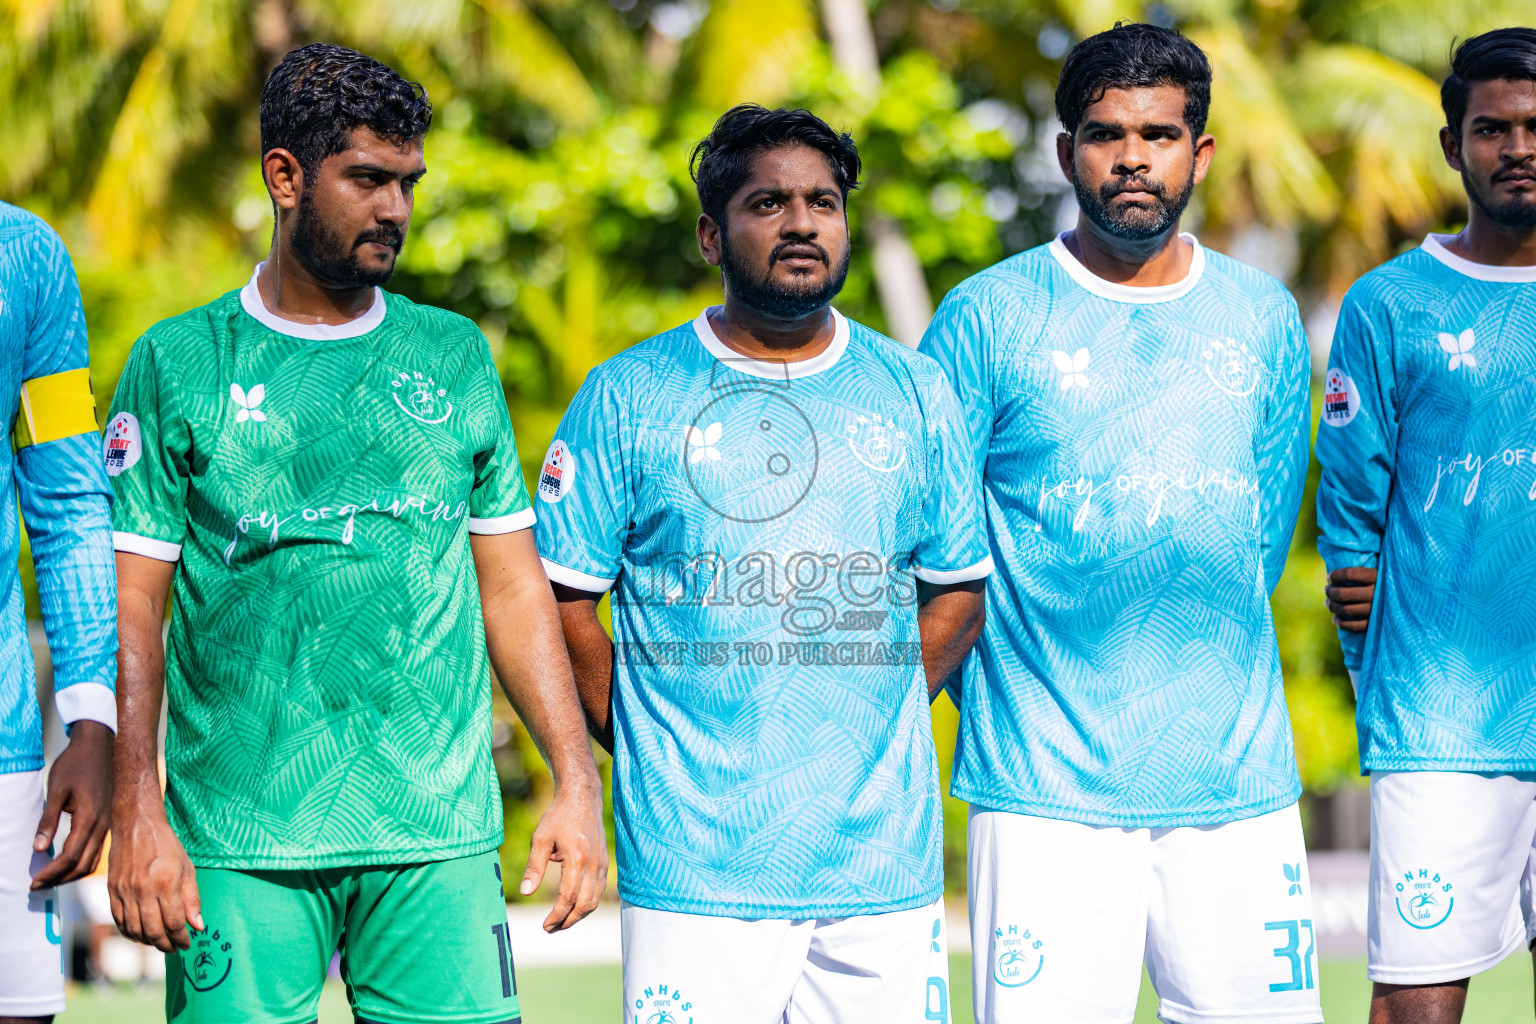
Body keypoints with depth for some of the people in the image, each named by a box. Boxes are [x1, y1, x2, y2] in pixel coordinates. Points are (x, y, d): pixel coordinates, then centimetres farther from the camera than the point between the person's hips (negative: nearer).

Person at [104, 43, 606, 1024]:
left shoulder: (456, 358, 13)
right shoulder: (179, 364, 5)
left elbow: (515, 587, 14)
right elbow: (133, 608, 2)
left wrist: (578, 780, 5)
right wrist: (138, 816, -7)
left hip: (439, 837, 2)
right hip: (240, 844, -2)